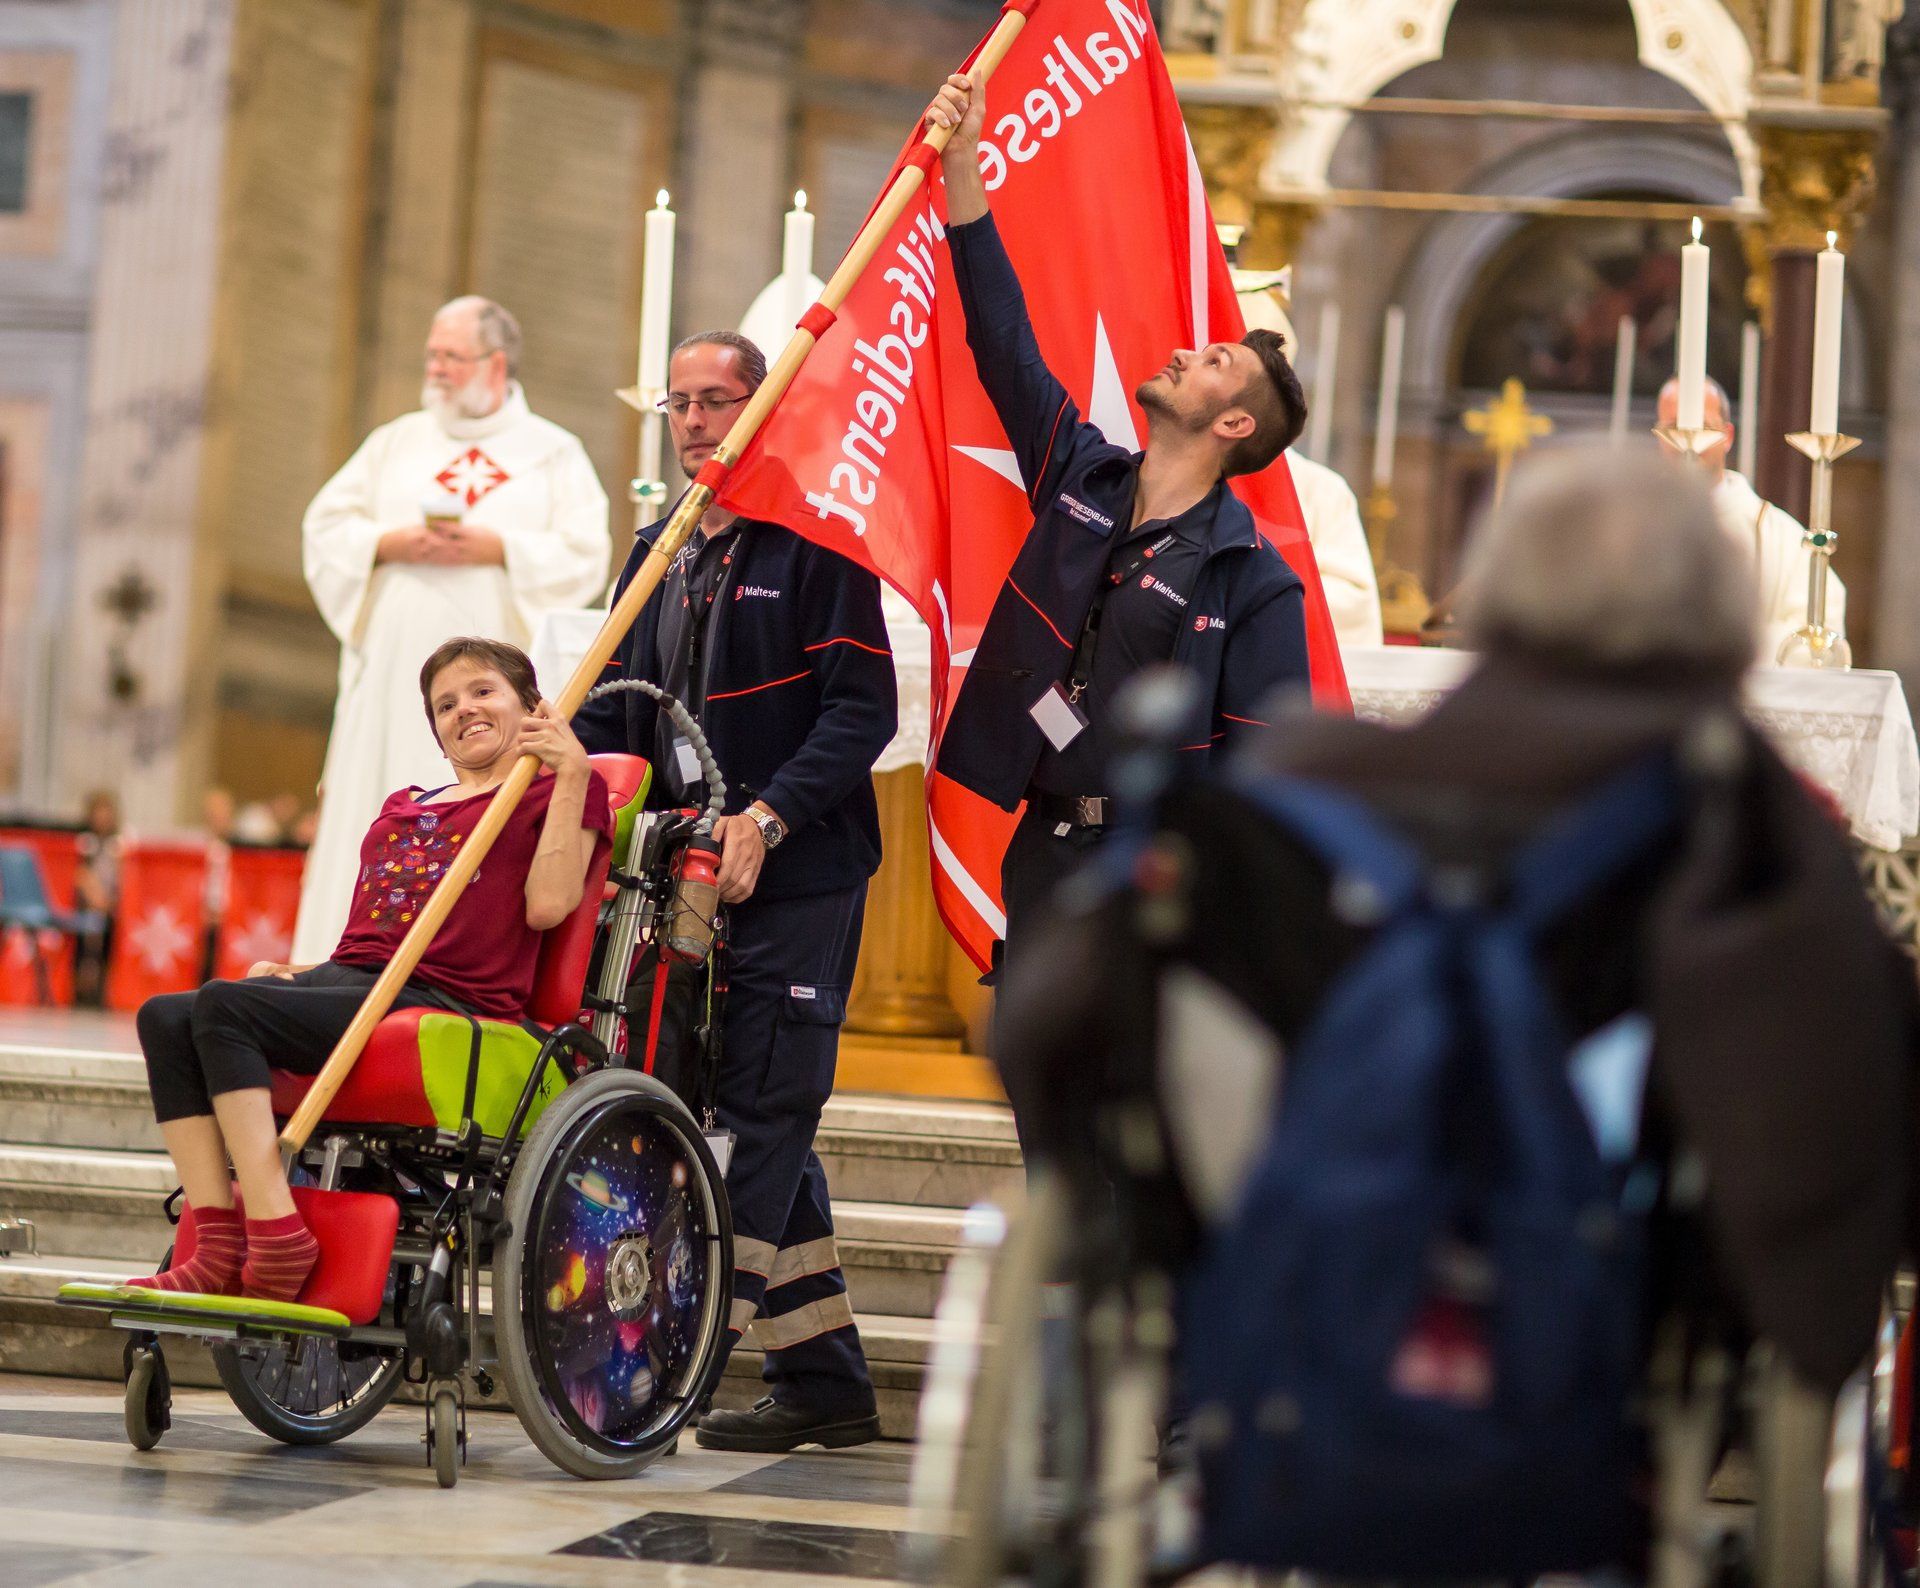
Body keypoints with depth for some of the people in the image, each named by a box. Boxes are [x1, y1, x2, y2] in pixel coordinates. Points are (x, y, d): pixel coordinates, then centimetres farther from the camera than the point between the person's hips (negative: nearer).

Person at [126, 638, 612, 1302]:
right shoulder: (403, 806, 31)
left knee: (225, 1006, -27)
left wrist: (571, 774, -6)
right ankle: (221, 1250, -26)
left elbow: (547, 904, -7)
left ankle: (278, 1245, -31)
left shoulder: (557, 790, 11)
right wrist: (291, 972, 12)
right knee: (165, 1017, -16)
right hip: (346, 979, 8)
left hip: (440, 999, -8)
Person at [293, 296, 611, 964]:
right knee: (371, 822, -3)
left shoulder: (554, 453, 10)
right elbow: (325, 528, 11)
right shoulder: (397, 442, 18)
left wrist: (494, 548, -12)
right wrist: (391, 544, -7)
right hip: (392, 670, 3)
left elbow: (585, 556, -2)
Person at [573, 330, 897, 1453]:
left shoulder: (817, 545, -6)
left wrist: (765, 819, -21)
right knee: (766, 1120, 10)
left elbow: (864, 707, -13)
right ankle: (827, 1381, 17)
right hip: (694, 877, 8)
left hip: (800, 877, -7)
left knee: (763, 1116, -7)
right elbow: (617, 708, 17)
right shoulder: (659, 554, 17)